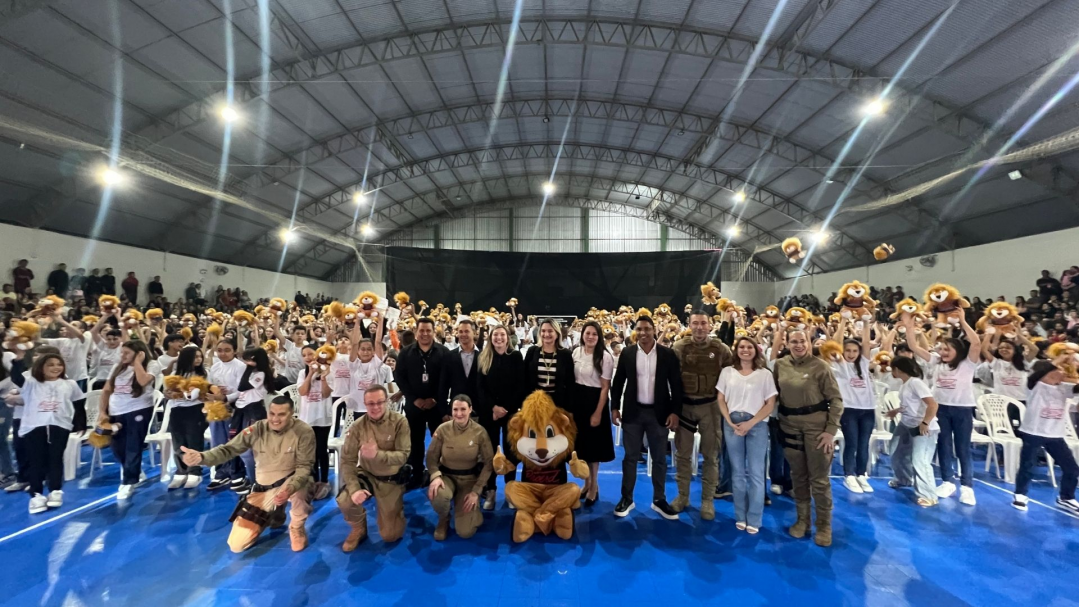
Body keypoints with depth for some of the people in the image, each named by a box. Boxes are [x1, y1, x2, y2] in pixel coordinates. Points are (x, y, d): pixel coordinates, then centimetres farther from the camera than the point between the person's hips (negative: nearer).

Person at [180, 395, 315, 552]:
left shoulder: (303, 432, -21)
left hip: (291, 482, -3)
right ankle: (272, 513, 29)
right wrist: (201, 457, -34)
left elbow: (304, 467, -21)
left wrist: (290, 488, -40)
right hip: (263, 489, 4)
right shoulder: (257, 429, -11)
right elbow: (229, 449, -13)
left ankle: (297, 528, -8)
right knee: (236, 545, 0)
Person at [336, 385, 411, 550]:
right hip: (366, 475, 2)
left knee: (390, 536, -2)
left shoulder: (399, 422, -17)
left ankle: (394, 511, 34)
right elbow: (347, 460, -12)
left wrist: (377, 454, -40)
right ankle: (359, 529, 6)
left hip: (391, 480, -2)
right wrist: (354, 488, -26)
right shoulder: (357, 426, -11)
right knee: (345, 501, -28)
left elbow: (403, 456, -22)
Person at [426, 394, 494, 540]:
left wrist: (476, 491, -12)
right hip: (446, 476, 1)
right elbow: (431, 457, -3)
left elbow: (488, 463, -5)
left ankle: (472, 508, 21)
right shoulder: (443, 429, -10)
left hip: (470, 479, -1)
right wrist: (435, 476, -24)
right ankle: (443, 519, 1)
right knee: (437, 495, -36)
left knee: (465, 531, -15)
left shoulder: (480, 432, -11)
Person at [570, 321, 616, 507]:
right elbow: (571, 379, 8)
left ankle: (594, 486, 26)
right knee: (581, 442, 14)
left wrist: (598, 413, -12)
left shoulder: (605, 357, -14)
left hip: (595, 401, -5)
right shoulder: (576, 352, 2)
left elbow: (605, 387, -12)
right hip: (577, 400, 5)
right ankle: (586, 482, 32)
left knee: (593, 444, 8)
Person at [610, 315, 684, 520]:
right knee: (630, 457, 9)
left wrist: (675, 411, -8)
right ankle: (627, 498, 22)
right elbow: (618, 382, 5)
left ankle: (659, 499, 25)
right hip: (633, 411, 1)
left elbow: (676, 385, -2)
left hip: (659, 412, 0)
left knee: (659, 458, 11)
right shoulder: (627, 353, 0)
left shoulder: (668, 355, -3)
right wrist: (615, 407, 0)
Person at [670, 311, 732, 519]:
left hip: (710, 405, 0)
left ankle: (708, 499, 24)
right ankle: (682, 495, 27)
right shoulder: (679, 347, -6)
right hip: (684, 404, 0)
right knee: (682, 453, 11)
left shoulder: (720, 348, -4)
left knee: (711, 454, 10)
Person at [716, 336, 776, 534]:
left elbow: (770, 403, -2)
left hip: (757, 424, -2)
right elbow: (720, 399, 7)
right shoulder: (727, 372, 6)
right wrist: (730, 422, -6)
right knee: (738, 471, 9)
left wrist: (750, 423, -10)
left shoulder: (765, 374, 1)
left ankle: (754, 519, 12)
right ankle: (740, 516, 17)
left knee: (756, 472, 2)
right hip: (732, 424, 2)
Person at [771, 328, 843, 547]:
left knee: (819, 477, 4)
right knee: (798, 475, 14)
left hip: (816, 425, -3)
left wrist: (831, 430, -12)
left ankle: (824, 525, 20)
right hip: (789, 425, 4)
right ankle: (803, 519, 30)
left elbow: (836, 399, -8)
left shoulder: (819, 366, -10)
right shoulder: (780, 365, 1)